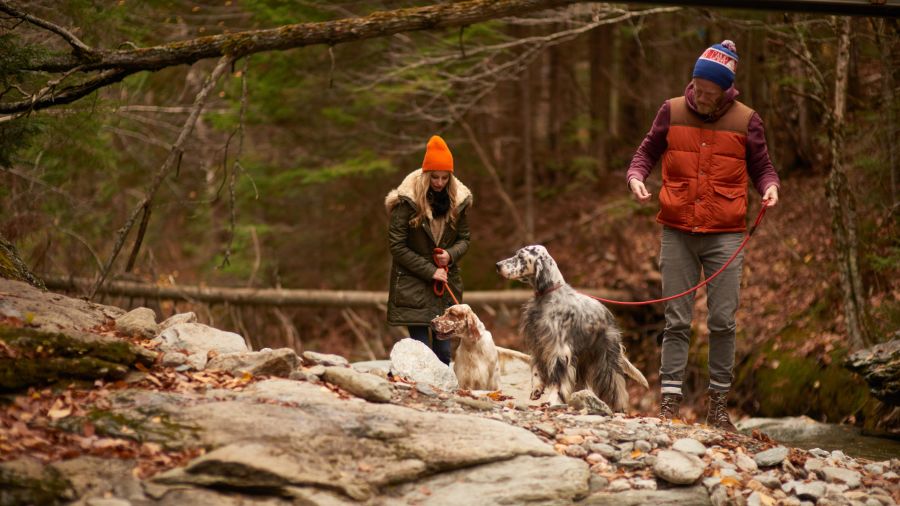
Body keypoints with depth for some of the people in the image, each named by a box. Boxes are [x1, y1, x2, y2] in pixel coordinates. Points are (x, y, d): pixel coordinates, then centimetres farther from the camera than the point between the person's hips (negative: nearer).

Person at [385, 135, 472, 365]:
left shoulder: (457, 201, 1)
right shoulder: (407, 201, -12)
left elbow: (464, 239, 10)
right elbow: (397, 246, -10)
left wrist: (450, 255, -13)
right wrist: (429, 271, -14)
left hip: (447, 284, 4)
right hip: (413, 283, -4)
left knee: (443, 349, 4)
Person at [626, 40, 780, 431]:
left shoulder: (745, 121, 1)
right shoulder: (672, 112, 3)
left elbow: (761, 167, 10)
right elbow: (647, 151, 15)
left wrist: (769, 187, -11)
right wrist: (636, 176, -5)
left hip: (724, 236, -1)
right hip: (677, 233, 1)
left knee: (722, 321, 0)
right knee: (676, 321, 2)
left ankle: (718, 405, 9)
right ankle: (669, 403, 2)